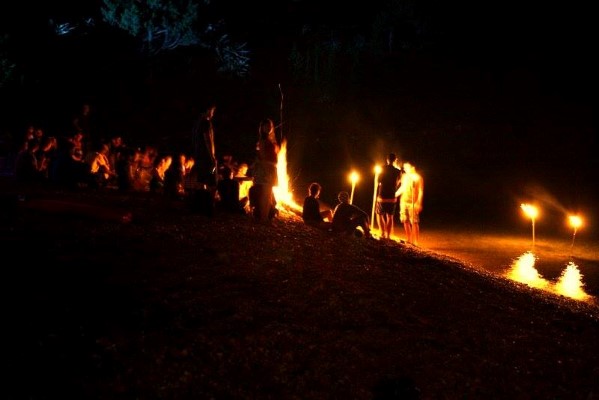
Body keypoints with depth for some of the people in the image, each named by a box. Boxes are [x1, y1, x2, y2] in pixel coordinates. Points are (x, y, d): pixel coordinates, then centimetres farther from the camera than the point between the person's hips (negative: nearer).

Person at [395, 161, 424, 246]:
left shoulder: (418, 178, -7)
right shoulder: (404, 176, 11)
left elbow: (420, 192, -8)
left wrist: (418, 203, -15)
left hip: (412, 203, -6)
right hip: (403, 201, 6)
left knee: (414, 223, -6)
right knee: (405, 221, 9)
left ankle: (415, 242, -1)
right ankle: (408, 240, 20)